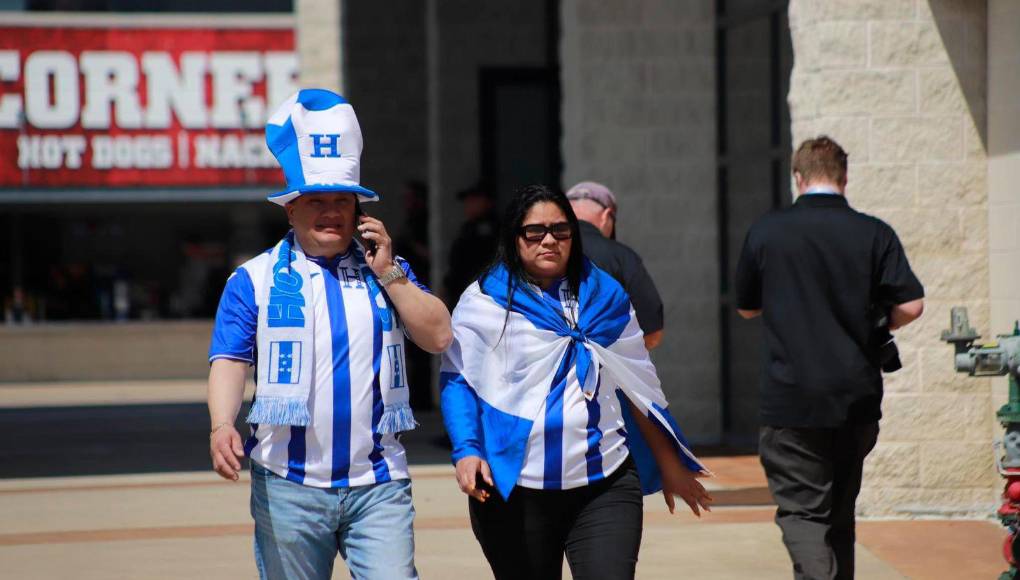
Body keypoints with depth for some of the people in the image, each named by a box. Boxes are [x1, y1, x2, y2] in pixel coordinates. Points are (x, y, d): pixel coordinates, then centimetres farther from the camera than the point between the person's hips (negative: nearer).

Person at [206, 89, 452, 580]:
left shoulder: (386, 271, 13)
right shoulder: (255, 279, 5)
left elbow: (438, 336, 3)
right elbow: (229, 361, -4)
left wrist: (388, 273, -5)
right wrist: (222, 426, -22)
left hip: (378, 484, 1)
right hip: (289, 486, -1)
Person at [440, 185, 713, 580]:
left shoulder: (606, 297, 13)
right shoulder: (483, 301, 2)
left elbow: (637, 386, 18)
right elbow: (457, 382, -1)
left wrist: (670, 464, 18)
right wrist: (466, 451, -17)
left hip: (605, 486, 2)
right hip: (515, 490, -1)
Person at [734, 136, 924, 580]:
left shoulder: (765, 233, -1)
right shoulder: (873, 234, -1)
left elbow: (745, 308, 10)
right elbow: (911, 305, -7)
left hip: (791, 400, -2)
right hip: (857, 397, 3)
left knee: (801, 510, -4)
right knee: (840, 509, 18)